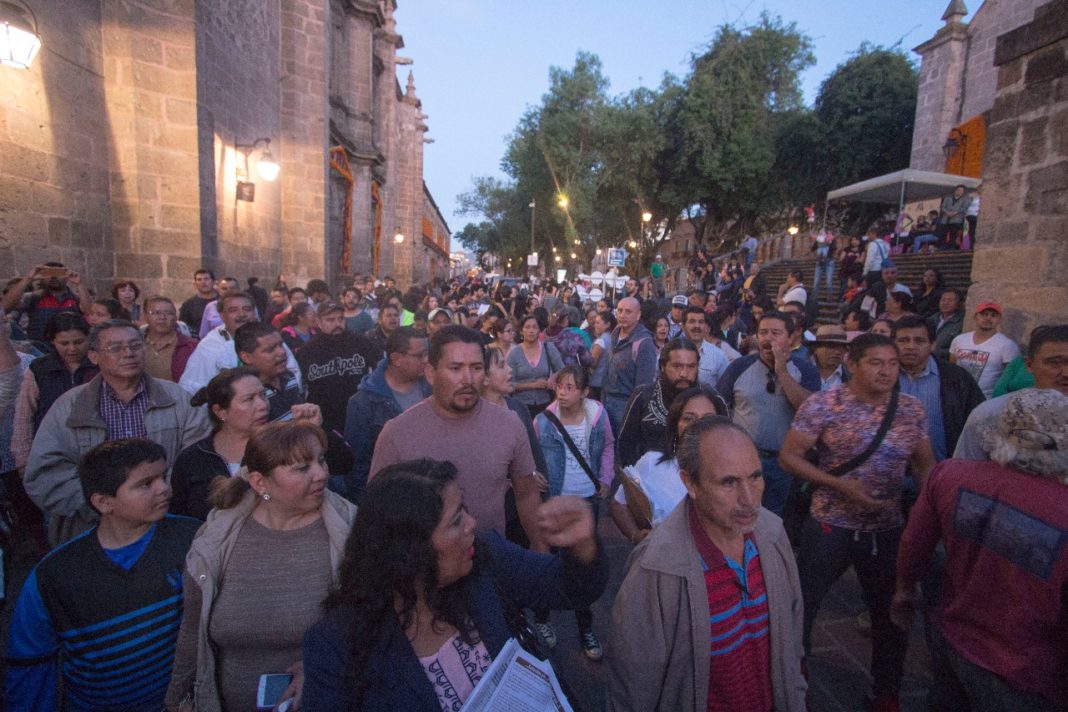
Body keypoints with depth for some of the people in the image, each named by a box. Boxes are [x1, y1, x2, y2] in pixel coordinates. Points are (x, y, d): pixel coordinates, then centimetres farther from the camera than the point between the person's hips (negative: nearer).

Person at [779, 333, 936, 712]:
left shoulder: (910, 408, 0)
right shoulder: (824, 404, -13)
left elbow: (924, 463, 9)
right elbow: (789, 456, -12)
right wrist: (841, 485, -21)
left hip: (888, 529, 4)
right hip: (830, 526, -3)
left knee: (891, 613, 18)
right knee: (801, 606, 9)